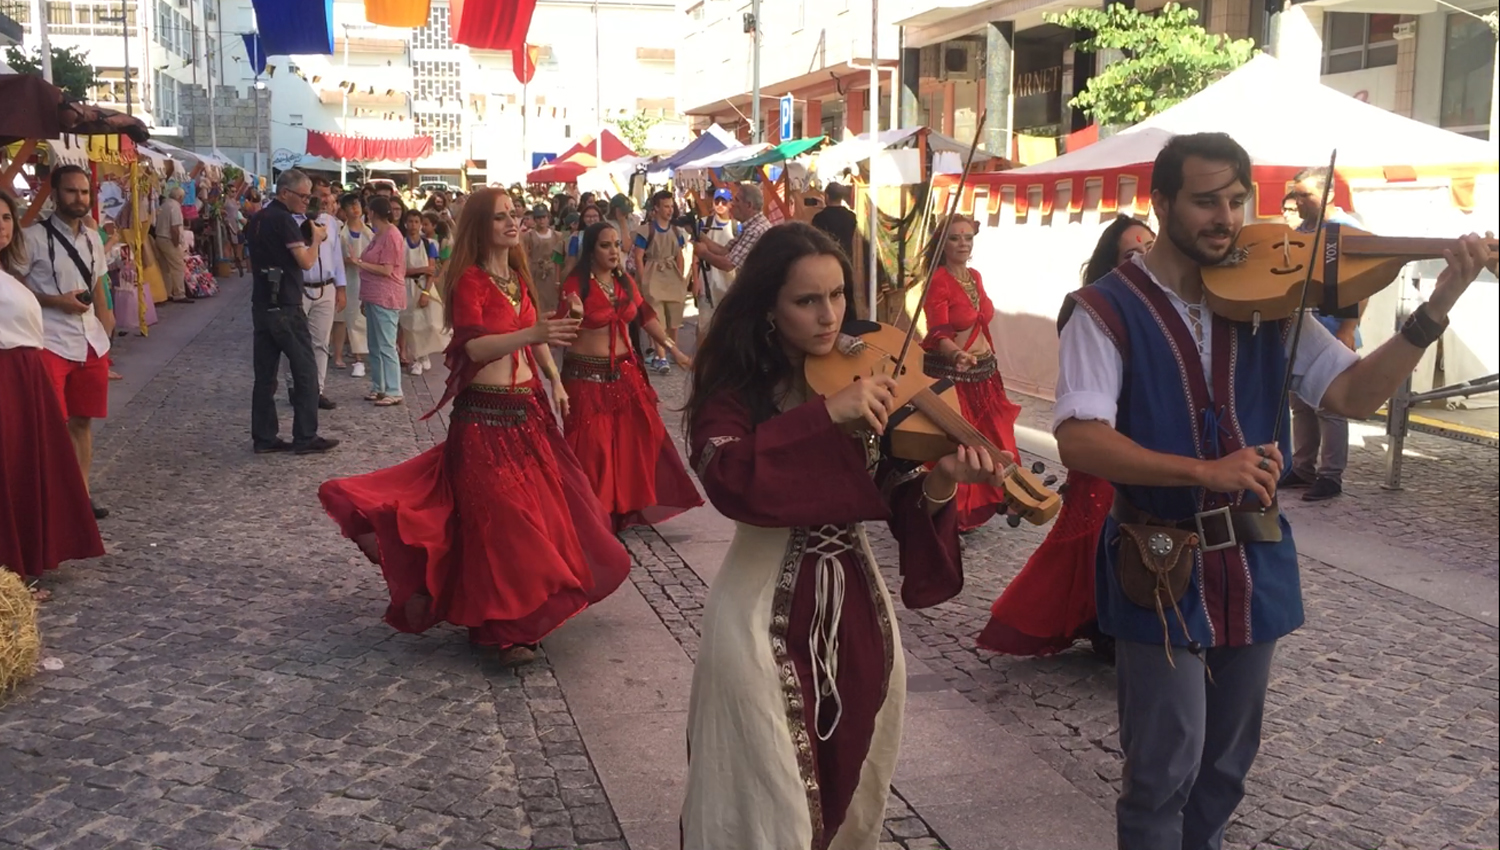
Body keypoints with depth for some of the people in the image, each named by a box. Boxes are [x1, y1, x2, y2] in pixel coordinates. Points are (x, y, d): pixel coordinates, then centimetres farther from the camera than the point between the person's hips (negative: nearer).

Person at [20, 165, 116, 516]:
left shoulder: (93, 238, 12)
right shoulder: (35, 237, -8)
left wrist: (105, 339, 14)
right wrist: (57, 301, -18)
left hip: (90, 342, 6)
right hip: (50, 342, -6)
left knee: (82, 420, 13)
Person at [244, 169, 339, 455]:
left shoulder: (257, 220, 13)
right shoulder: (284, 220, -14)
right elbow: (306, 262, -17)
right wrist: (316, 238, 1)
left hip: (261, 305, 8)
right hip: (285, 308, -8)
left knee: (265, 373, 9)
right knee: (305, 371, 0)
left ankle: (264, 437, 11)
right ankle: (305, 438, 4)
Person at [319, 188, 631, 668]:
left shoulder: (517, 278, 12)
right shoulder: (469, 280, -12)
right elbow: (472, 345, -27)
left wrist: (554, 380, 17)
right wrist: (533, 334, -39)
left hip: (528, 410, 8)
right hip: (485, 415, -8)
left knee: (541, 507, 12)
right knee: (497, 519, -6)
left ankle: (526, 605, 29)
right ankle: (506, 630, 2)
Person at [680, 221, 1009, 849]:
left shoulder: (868, 378, 2)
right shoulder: (734, 387, -9)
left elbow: (898, 502, -4)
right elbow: (728, 479, -30)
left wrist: (938, 484, -25)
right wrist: (827, 414, -33)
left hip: (858, 607, 4)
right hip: (767, 614, -4)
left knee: (849, 791, 18)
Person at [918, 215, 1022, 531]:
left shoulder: (974, 277, 8)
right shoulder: (938, 281, -17)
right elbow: (938, 335, -28)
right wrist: (957, 355, -46)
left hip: (983, 370, 8)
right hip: (949, 372, -8)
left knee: (988, 439, 15)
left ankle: (978, 502, 30)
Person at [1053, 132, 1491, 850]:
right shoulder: (1109, 309, -11)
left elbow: (1355, 394, -3)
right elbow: (1079, 441, -22)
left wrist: (1435, 310, -17)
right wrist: (1204, 471, -30)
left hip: (1253, 563, 5)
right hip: (1162, 568, -5)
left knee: (1226, 764, 18)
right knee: (1164, 771, 2)